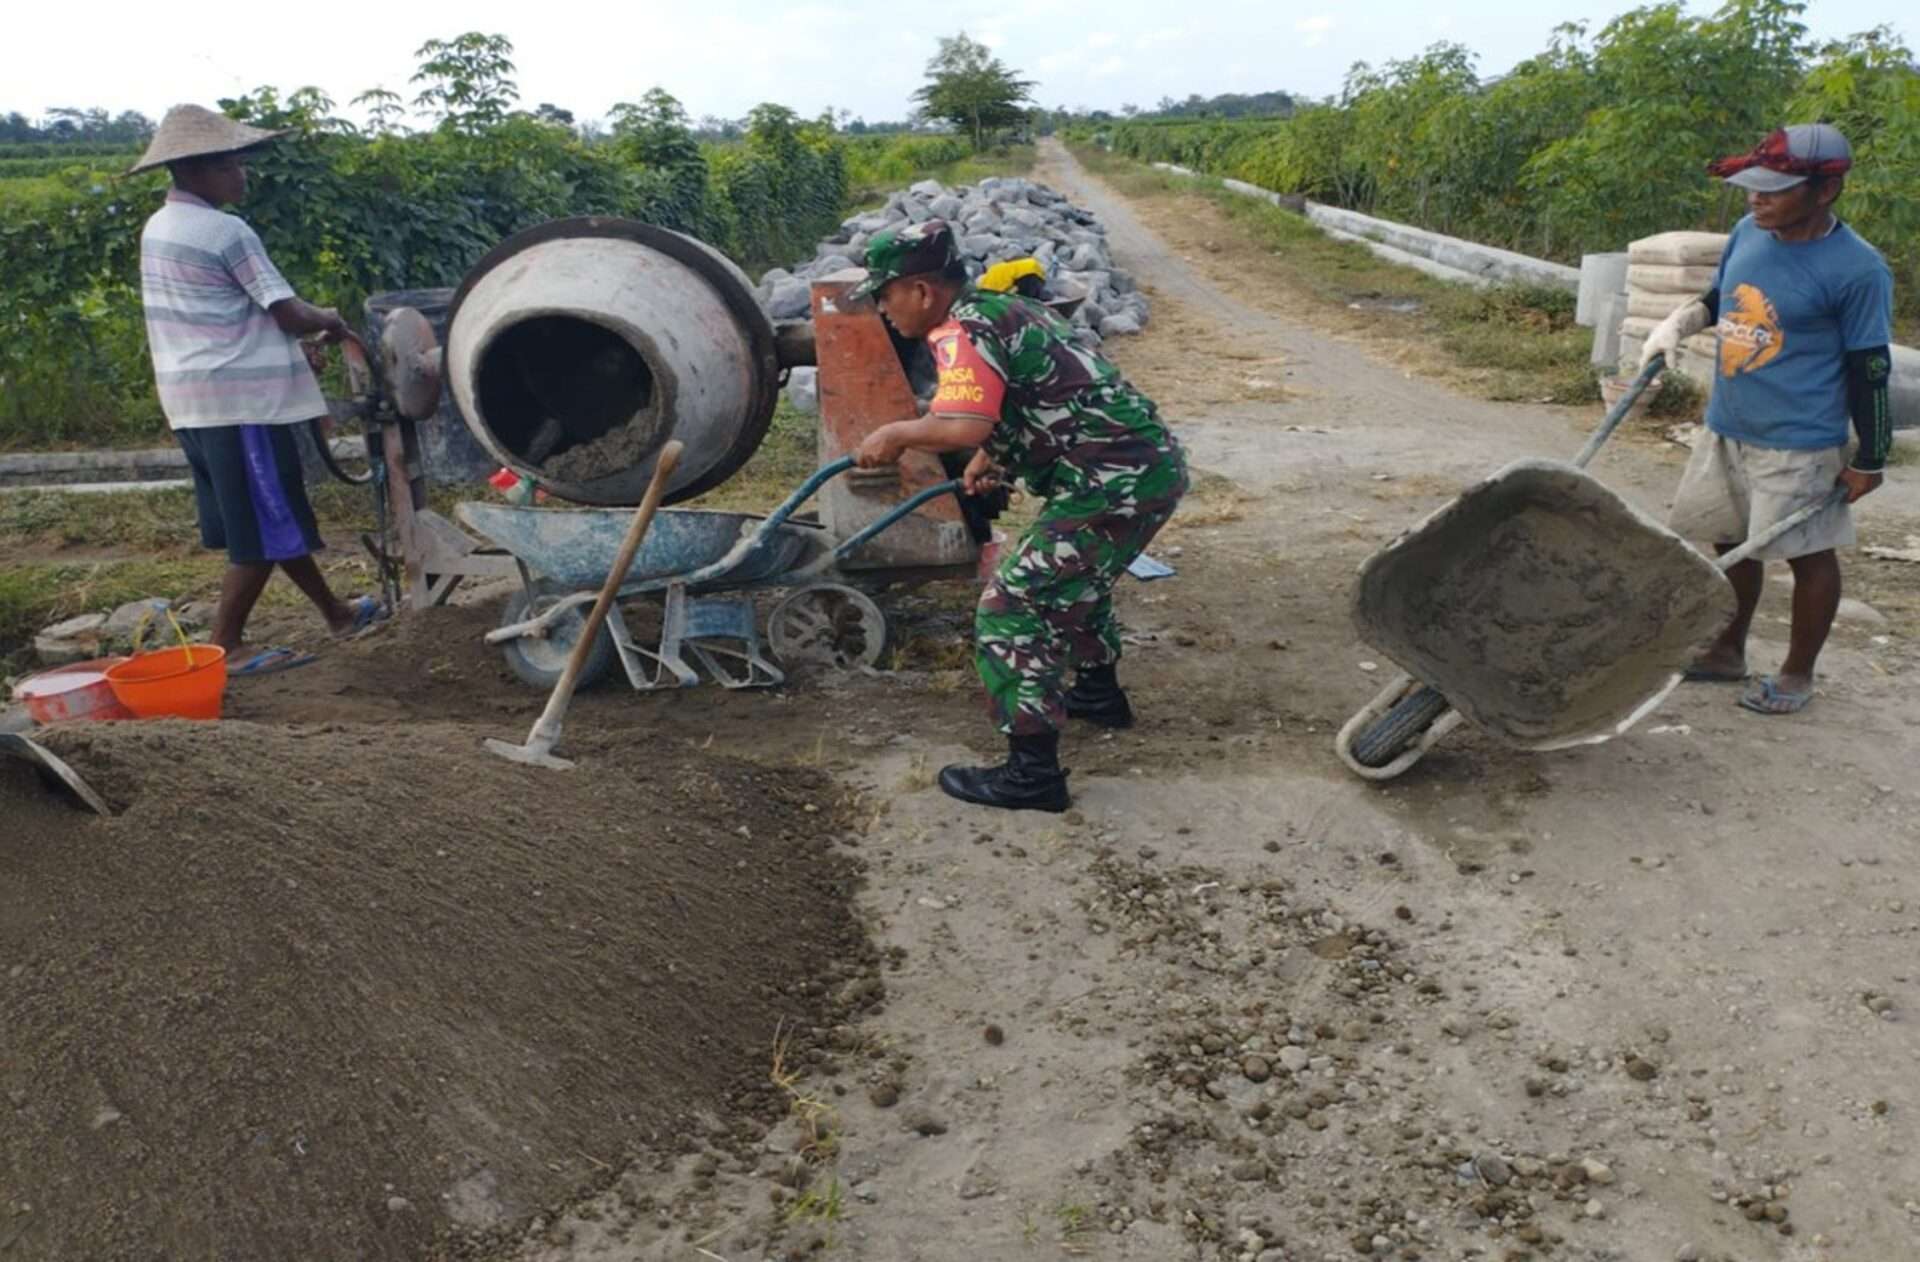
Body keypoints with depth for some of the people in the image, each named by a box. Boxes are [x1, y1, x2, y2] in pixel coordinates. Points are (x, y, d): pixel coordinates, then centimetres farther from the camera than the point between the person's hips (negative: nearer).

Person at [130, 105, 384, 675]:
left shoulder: (157, 228, 14)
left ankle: (335, 612, 28)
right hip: (239, 396, -9)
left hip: (190, 398, 10)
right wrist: (329, 320, 7)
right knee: (265, 526, -1)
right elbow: (287, 313, -13)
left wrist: (288, 348, 17)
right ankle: (225, 645, 3)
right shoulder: (227, 232, -14)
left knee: (276, 516, 17)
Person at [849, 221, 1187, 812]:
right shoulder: (997, 307, 16)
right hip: (1151, 461, 10)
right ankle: (1099, 692, 52)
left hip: (1117, 482, -10)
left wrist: (895, 435, -16)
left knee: (1012, 606, -7)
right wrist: (993, 458, 24)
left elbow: (964, 427, -32)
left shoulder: (961, 331, -14)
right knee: (1075, 576, 33)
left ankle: (1033, 771, -3)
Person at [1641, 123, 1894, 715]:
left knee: (1809, 554, 7)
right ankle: (1728, 651, 35)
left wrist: (1869, 460, -8)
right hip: (1725, 429, 7)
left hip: (1798, 446, -7)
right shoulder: (1748, 233, 1)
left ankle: (1798, 673, 23)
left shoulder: (1856, 268, -17)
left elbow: (1870, 371, -12)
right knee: (1734, 541, 18)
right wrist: (1676, 325, 0)